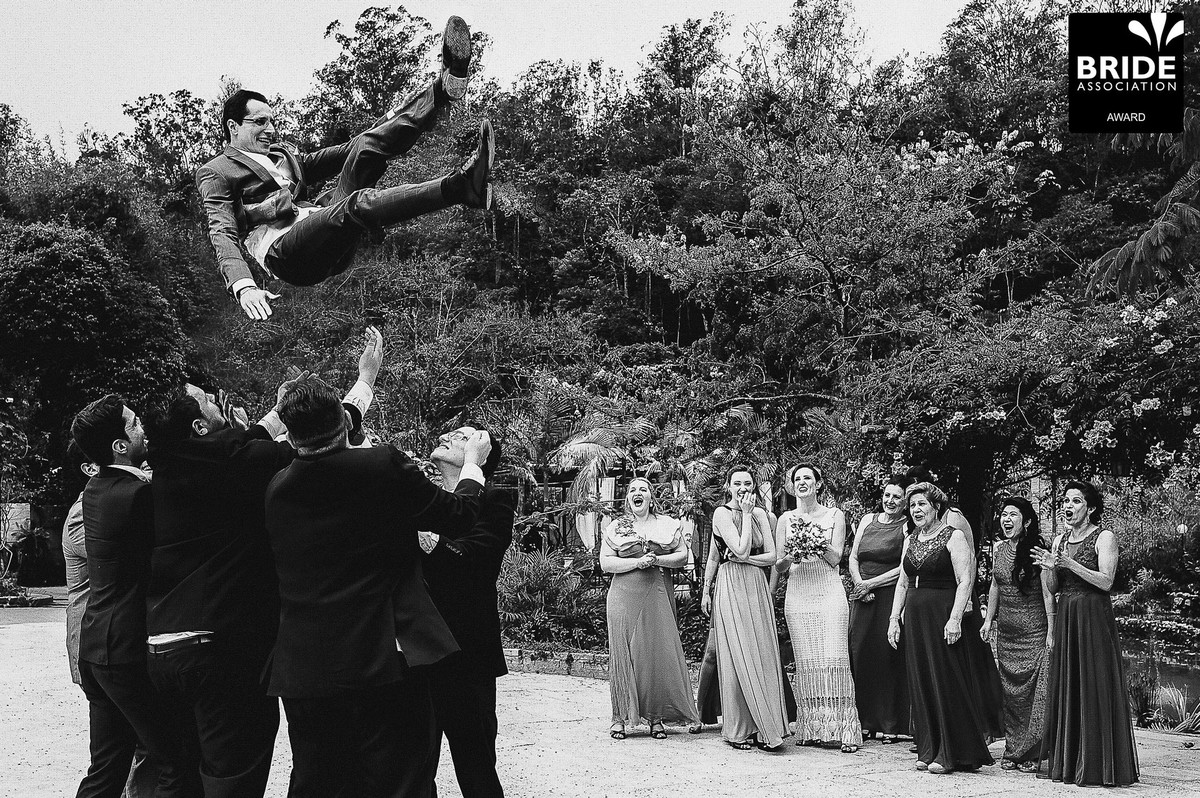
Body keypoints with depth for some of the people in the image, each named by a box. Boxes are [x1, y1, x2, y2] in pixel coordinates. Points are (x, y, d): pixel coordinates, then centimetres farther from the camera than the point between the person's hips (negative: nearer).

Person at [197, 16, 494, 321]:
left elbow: (338, 155, 29)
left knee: (367, 147, -4)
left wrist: (394, 123, 18)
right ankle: (461, 185, -51)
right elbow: (222, 234, -5)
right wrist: (243, 286, -25)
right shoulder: (215, 173, 10)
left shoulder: (283, 154, 32)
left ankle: (445, 86, -20)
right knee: (358, 203, -35)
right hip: (283, 250, -7)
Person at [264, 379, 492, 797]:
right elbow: (459, 515, 1)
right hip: (384, 662, -5)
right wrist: (474, 461, 20)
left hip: (302, 667, 5)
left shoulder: (275, 489, 4)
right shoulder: (385, 465, -10)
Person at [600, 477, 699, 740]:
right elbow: (605, 563, 1)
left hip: (658, 595, 1)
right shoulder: (615, 527, 8)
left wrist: (656, 560, -11)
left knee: (659, 651, -2)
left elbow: (683, 557, 5)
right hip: (624, 597, -1)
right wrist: (636, 562, -12)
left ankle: (656, 717, 6)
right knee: (623, 652, -2)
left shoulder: (668, 525, 11)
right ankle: (621, 717, 4)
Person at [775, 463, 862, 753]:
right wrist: (789, 557, -11)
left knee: (834, 658, -10)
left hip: (829, 591, -2)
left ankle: (843, 730, -8)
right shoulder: (786, 519, 12)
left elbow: (835, 558, -1)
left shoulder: (834, 515, 8)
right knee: (805, 661, -2)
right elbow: (778, 567, 11)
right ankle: (811, 730, 3)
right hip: (798, 595, 2)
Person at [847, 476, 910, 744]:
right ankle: (865, 720, 10)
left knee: (888, 657, -4)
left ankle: (890, 724, 5)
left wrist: (871, 584, -9)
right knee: (860, 654, 2)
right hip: (862, 598, 5)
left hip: (891, 598, -5)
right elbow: (853, 558, 13)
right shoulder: (868, 520, 14)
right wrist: (859, 585, -3)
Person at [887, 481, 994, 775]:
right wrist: (894, 619, 10)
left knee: (946, 682, -3)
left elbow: (965, 580, -13)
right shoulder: (910, 540, 15)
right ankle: (928, 751, 15)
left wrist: (954, 619, -21)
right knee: (920, 683, 7)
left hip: (942, 616, -6)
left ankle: (951, 754, 5)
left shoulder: (953, 537, -5)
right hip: (914, 618, 6)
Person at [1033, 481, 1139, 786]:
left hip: (1094, 618, -6)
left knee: (1095, 688, -5)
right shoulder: (1059, 541, 13)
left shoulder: (1104, 537, -5)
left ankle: (1099, 766, 2)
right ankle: (1066, 762, 14)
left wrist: (1070, 564, -22)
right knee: (1065, 688, 7)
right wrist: (1050, 568, -7)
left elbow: (1106, 581, -14)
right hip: (1065, 618, 6)